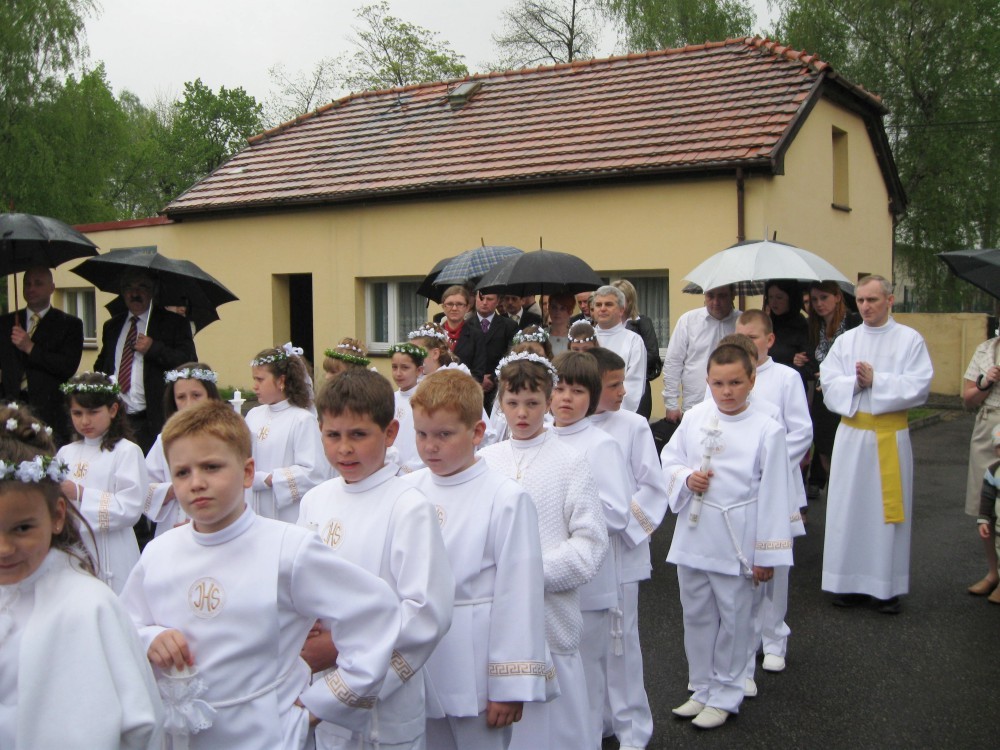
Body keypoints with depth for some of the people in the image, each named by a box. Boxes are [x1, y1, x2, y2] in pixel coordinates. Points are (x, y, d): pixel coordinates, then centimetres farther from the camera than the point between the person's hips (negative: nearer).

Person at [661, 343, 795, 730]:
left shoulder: (767, 431, -11)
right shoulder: (694, 418, -1)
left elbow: (773, 496, -9)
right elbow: (669, 460, 11)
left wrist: (767, 555, -7)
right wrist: (686, 478, -13)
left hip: (735, 541, -4)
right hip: (692, 535, 4)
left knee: (733, 618, 8)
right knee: (696, 615, 16)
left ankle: (724, 696, 26)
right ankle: (702, 688, 33)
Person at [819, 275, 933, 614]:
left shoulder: (910, 339, 0)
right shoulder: (845, 341, 7)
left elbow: (919, 386, -10)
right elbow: (829, 383, -1)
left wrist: (875, 381, -15)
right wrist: (856, 383, -18)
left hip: (891, 436, -2)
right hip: (851, 435, 2)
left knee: (887, 509, 2)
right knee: (849, 507, 5)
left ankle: (887, 586, 12)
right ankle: (851, 582, 15)